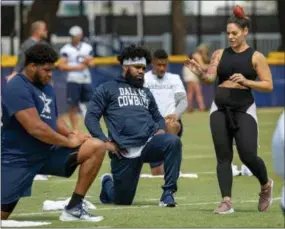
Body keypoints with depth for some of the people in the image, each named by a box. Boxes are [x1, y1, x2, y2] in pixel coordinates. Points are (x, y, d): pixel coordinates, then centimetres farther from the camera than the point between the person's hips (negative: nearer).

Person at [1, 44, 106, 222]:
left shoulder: (47, 87, 11)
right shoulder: (17, 89, -18)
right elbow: (35, 128, -25)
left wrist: (70, 134, -2)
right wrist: (69, 142, -14)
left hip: (48, 153, 8)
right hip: (18, 160, -7)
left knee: (97, 147, -9)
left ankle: (74, 208, -7)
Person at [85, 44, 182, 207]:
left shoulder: (146, 92, 25)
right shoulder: (107, 89, 10)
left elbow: (158, 117, 29)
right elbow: (91, 117, 3)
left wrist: (161, 130, 5)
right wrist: (105, 141, -9)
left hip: (150, 143, 3)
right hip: (124, 150, -3)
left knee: (173, 141, -30)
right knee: (123, 200, 0)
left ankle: (168, 192, -22)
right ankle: (108, 184, 37)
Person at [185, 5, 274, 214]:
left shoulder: (256, 57, 0)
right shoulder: (220, 54, 8)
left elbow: (269, 86, -2)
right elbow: (210, 78, -1)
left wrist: (246, 81, -16)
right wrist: (199, 73, -22)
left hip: (244, 109, -3)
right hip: (220, 108, 3)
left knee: (248, 156, -10)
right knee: (223, 156, 0)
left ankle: (266, 185, 20)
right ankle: (227, 201, 1)